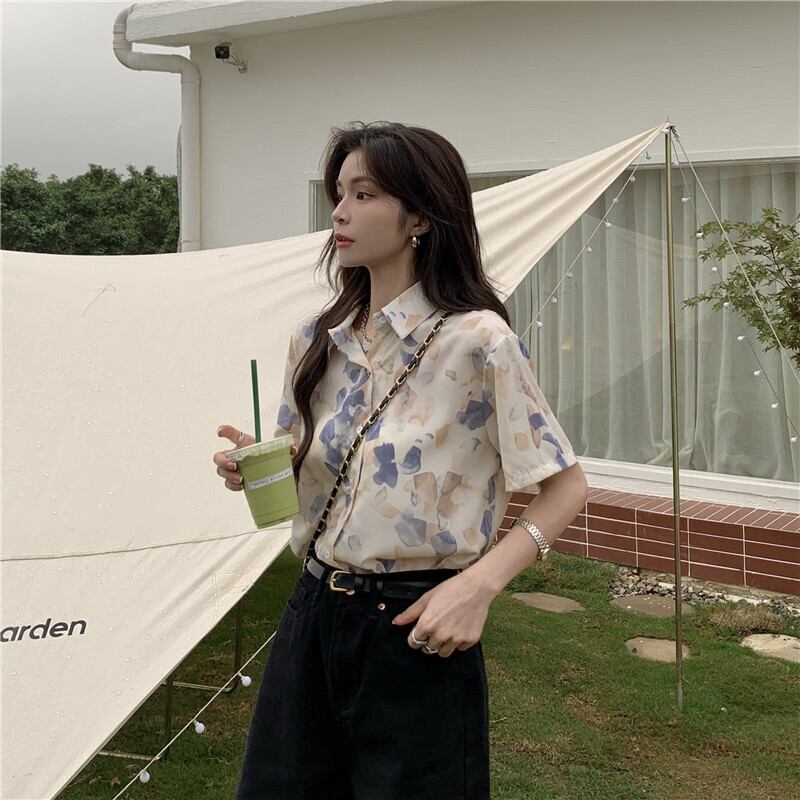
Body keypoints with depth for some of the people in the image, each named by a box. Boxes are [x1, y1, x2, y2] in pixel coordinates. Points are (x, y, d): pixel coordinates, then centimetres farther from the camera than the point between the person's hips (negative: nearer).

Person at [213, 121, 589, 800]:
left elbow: (566, 488, -10)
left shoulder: (479, 340, -15)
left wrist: (479, 585, -21)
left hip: (417, 633, -5)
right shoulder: (317, 339, 4)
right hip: (314, 617, 6)